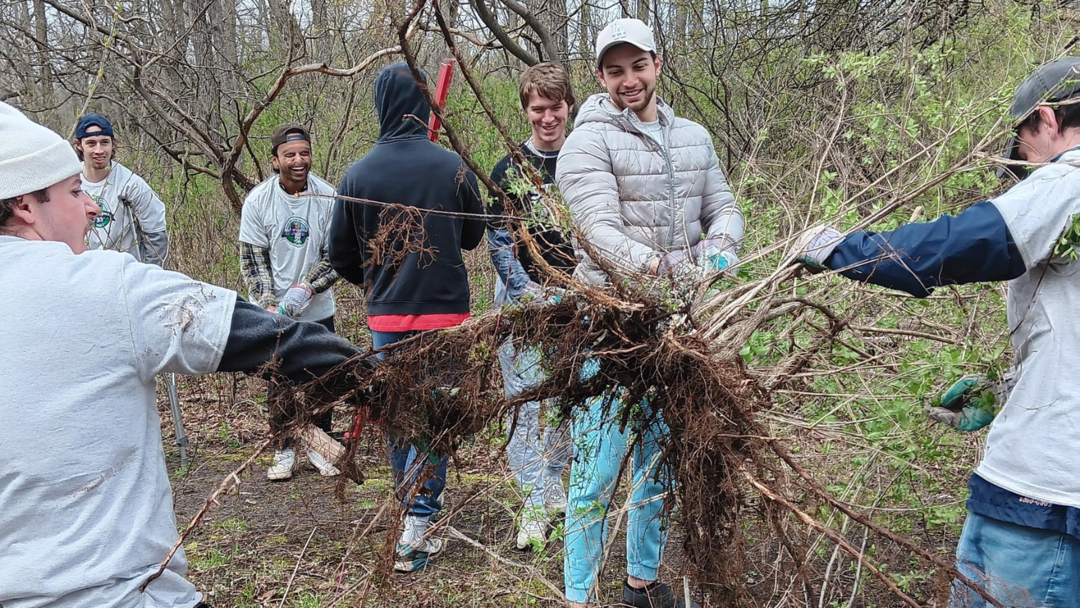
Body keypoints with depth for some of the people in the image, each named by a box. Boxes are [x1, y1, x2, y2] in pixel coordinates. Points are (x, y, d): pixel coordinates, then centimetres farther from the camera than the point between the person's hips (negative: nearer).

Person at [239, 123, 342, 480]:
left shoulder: (328, 197, -10)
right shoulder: (258, 200, -9)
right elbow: (252, 258, -5)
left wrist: (307, 287, -20)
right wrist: (269, 305, -16)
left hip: (317, 309, 1)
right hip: (273, 311, 0)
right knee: (279, 382, 7)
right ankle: (285, 449, 23)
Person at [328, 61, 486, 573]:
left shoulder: (357, 175, -5)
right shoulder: (452, 167, -8)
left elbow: (340, 255, 4)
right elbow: (473, 236, 6)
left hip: (386, 317, 2)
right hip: (445, 311, -1)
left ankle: (413, 508, 29)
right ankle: (417, 525, 2)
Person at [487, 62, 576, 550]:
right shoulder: (509, 170, -1)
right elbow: (498, 241, -3)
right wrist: (530, 293, -13)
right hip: (523, 299, -2)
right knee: (526, 400, -3)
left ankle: (554, 484, 29)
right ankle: (535, 505, 7)